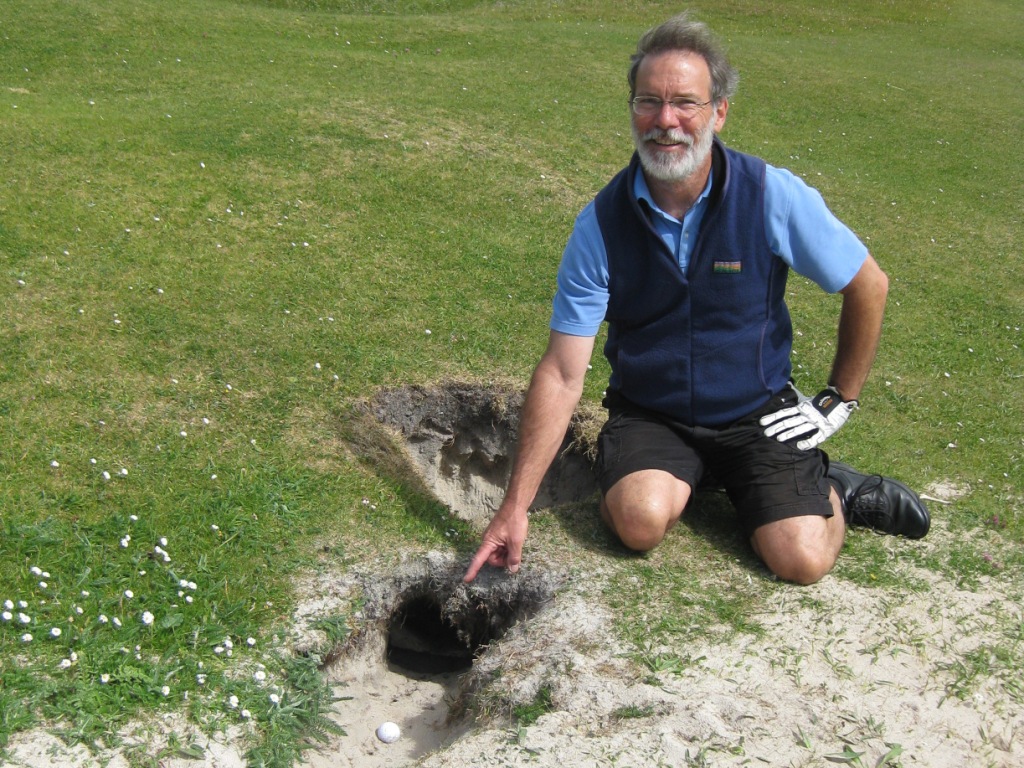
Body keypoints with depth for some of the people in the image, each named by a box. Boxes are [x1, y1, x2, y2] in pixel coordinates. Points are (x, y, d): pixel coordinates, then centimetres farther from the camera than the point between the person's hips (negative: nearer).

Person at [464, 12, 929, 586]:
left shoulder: (773, 196, -16)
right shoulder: (601, 223, -13)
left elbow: (869, 287, -1)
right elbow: (563, 373, -15)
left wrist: (838, 402, 3)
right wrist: (516, 505, -20)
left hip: (758, 412, -1)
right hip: (649, 413, 1)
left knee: (801, 560, -18)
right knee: (640, 519, -28)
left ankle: (832, 492, 17)